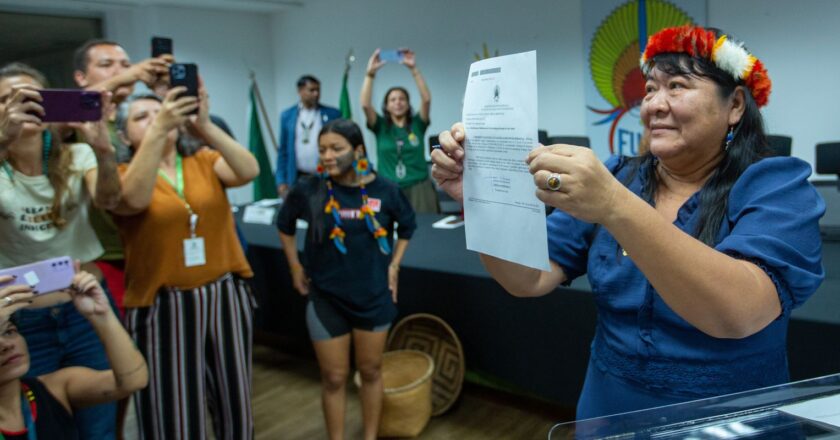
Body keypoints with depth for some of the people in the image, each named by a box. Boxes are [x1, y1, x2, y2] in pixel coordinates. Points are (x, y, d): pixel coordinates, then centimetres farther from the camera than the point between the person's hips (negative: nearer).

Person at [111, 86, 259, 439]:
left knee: (234, 404, 15)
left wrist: (203, 124, -25)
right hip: (163, 306, -2)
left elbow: (248, 171, -15)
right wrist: (158, 130, -29)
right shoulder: (122, 175, -1)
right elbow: (136, 198, -24)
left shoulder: (205, 162, 5)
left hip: (225, 296, 3)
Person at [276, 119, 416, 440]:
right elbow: (284, 225, 8)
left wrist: (394, 264, 3)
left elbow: (407, 226, 9)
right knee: (334, 378, 9)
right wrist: (295, 267, 7)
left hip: (374, 296, 1)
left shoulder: (383, 190, -12)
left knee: (371, 371, 17)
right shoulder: (308, 191, -14)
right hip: (325, 299, -1)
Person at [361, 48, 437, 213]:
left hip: (418, 189, 0)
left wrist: (413, 69, -12)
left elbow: (426, 99, -7)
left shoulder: (417, 124, 7)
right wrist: (370, 72, -12)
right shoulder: (381, 126, 8)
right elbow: (365, 104, -7)